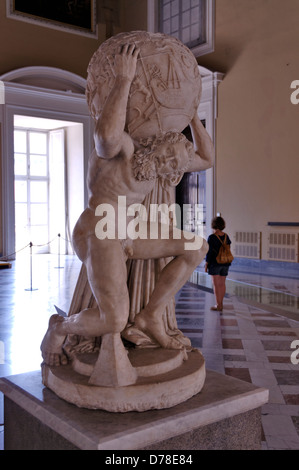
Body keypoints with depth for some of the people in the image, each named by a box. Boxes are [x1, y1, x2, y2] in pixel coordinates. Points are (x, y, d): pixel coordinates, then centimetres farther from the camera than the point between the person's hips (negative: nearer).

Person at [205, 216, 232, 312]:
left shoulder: (211, 237, -15)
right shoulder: (226, 236, 2)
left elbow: (209, 252, -15)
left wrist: (206, 265, -7)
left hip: (215, 263, -6)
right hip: (225, 263, 6)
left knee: (216, 284, -2)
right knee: (222, 283, 13)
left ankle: (218, 305, -1)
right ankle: (221, 303, 21)